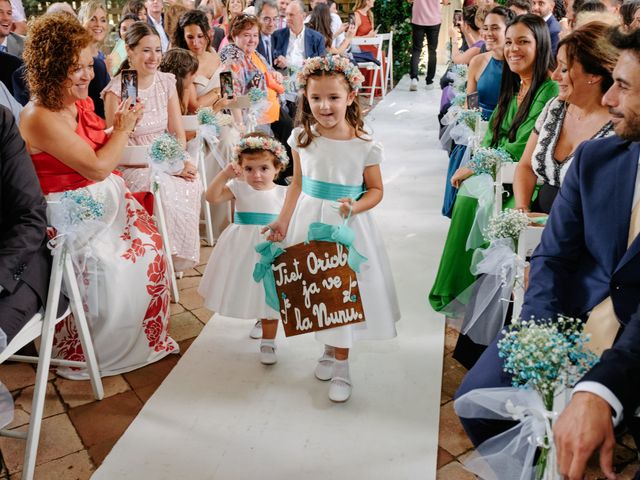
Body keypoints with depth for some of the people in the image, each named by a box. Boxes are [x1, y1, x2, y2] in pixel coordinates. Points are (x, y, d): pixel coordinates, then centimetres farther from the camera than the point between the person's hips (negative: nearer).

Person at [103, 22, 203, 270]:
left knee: (193, 186, -27)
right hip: (133, 165, -4)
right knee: (166, 193, -34)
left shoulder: (167, 82, 6)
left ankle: (182, 255, -8)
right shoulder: (116, 91, -9)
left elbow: (178, 133, 6)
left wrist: (181, 161, -17)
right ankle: (170, 257, -11)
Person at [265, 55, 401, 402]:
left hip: (347, 226, -3)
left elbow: (375, 190, -3)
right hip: (309, 221, 3)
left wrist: (354, 207, -22)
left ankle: (341, 364, 23)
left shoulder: (364, 145, -12)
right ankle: (329, 350, 36)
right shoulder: (302, 138, -4)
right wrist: (283, 221, 1)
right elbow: (297, 184, 6)